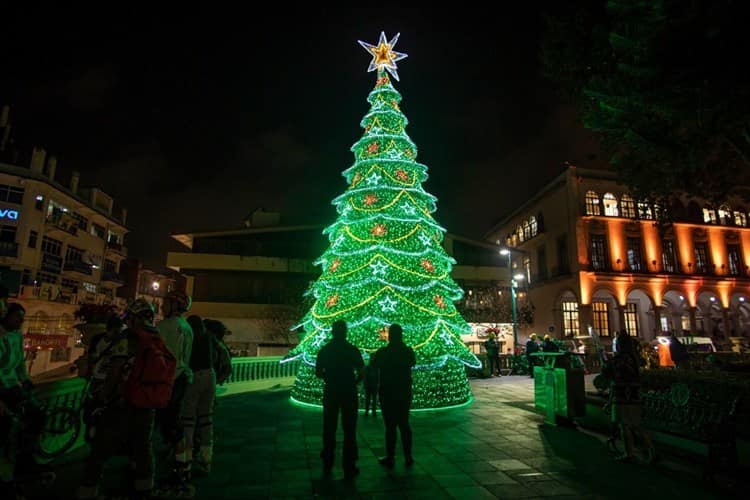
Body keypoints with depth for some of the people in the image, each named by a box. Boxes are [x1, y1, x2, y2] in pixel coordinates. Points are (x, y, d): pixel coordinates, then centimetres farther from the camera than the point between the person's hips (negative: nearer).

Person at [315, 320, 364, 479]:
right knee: (349, 430, 4)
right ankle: (349, 468, 6)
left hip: (330, 392, 3)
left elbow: (318, 373, 4)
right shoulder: (352, 349, -7)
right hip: (349, 393, -2)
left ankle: (327, 464, 24)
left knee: (329, 429, 15)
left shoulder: (325, 350, 0)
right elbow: (361, 373, -9)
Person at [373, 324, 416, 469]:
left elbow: (375, 365, 5)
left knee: (390, 425, 3)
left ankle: (390, 458, 7)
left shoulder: (382, 352, -12)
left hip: (387, 393, -3)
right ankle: (408, 457, 15)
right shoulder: (408, 351, -4)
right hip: (405, 393, 3)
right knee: (404, 424, 12)